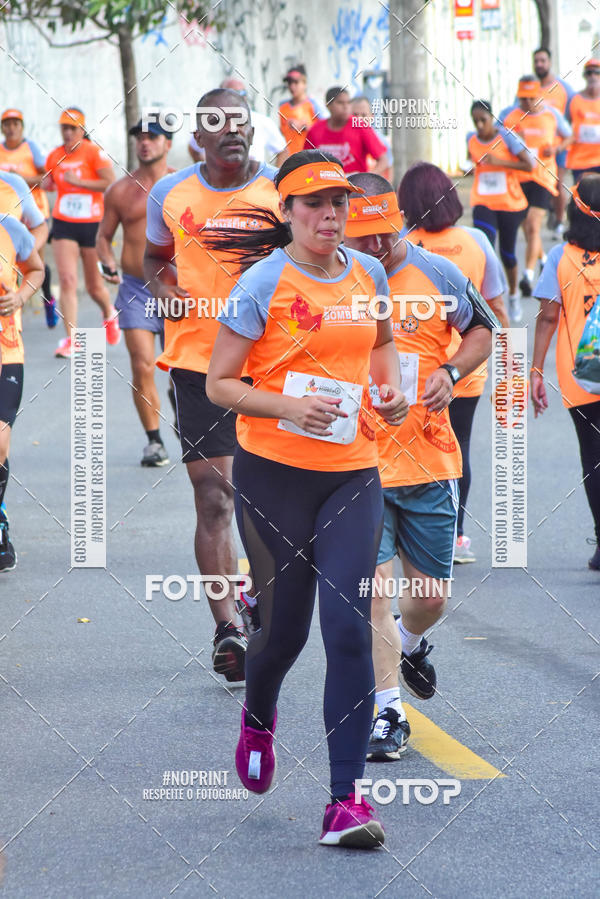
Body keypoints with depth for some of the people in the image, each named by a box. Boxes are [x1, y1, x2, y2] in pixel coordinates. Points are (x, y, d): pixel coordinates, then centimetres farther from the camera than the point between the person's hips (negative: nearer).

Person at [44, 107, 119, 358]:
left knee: (94, 287, 8)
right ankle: (71, 340, -12)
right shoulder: (55, 156, 4)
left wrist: (78, 181, -21)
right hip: (63, 225, 2)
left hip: (92, 224, -2)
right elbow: (48, 183, 20)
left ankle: (109, 314, 42)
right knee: (67, 281, -13)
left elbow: (111, 183, -16)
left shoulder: (94, 153, -9)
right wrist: (47, 184, -3)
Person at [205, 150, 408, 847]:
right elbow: (219, 383, -7)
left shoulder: (368, 273, 7)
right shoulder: (263, 284, -8)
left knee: (348, 626, -10)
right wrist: (291, 407, -21)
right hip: (273, 471, -3)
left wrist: (391, 387, 7)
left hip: (352, 475, 3)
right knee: (285, 624, 6)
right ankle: (257, 719, 43)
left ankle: (346, 799, -11)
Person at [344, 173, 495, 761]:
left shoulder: (435, 273, 0)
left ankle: (410, 645, 44)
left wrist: (451, 372, -4)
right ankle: (386, 713, 2)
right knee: (371, 586, -9)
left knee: (431, 595, 9)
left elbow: (481, 330, 14)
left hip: (428, 458, 2)